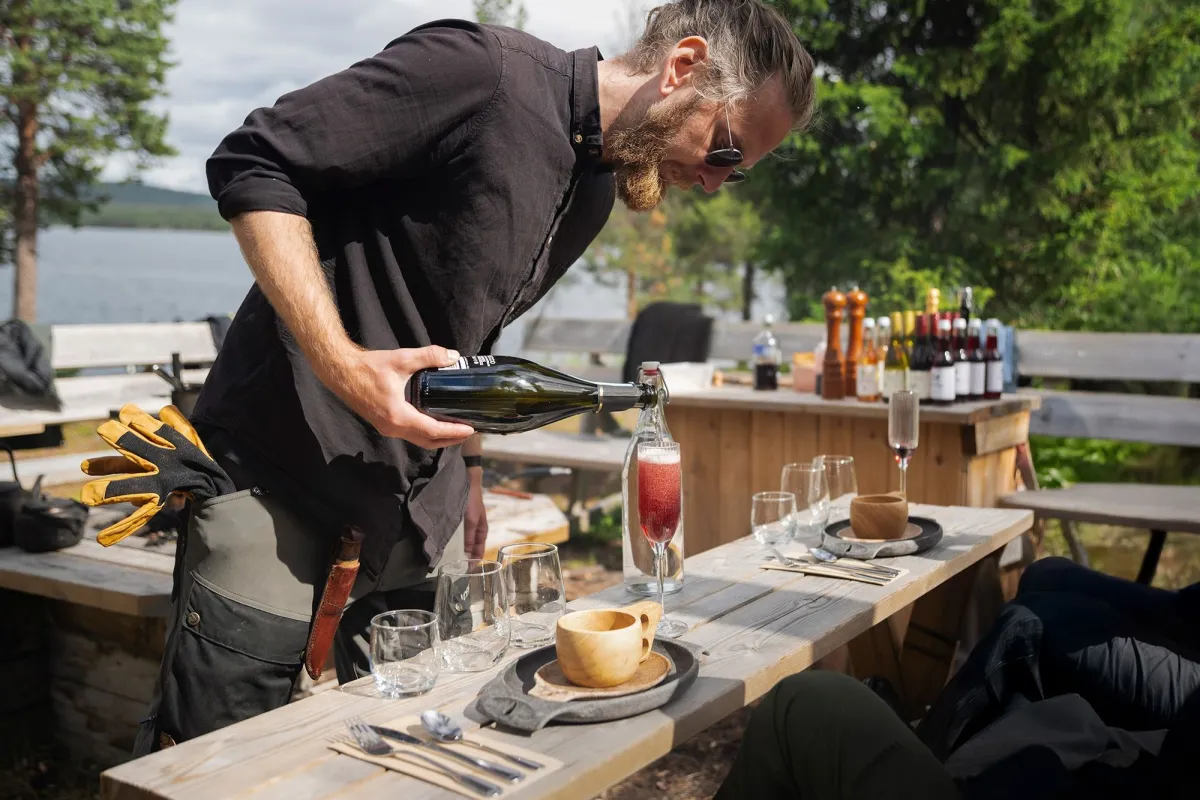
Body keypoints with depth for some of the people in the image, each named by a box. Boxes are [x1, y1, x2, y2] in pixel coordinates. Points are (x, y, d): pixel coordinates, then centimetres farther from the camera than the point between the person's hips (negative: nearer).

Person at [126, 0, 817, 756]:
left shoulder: (600, 188, 8)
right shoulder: (479, 69, -19)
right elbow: (252, 166, -20)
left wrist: (469, 465, 15)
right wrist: (343, 365, -27)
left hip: (423, 467, 7)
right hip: (283, 442, -7)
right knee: (222, 726, -2)